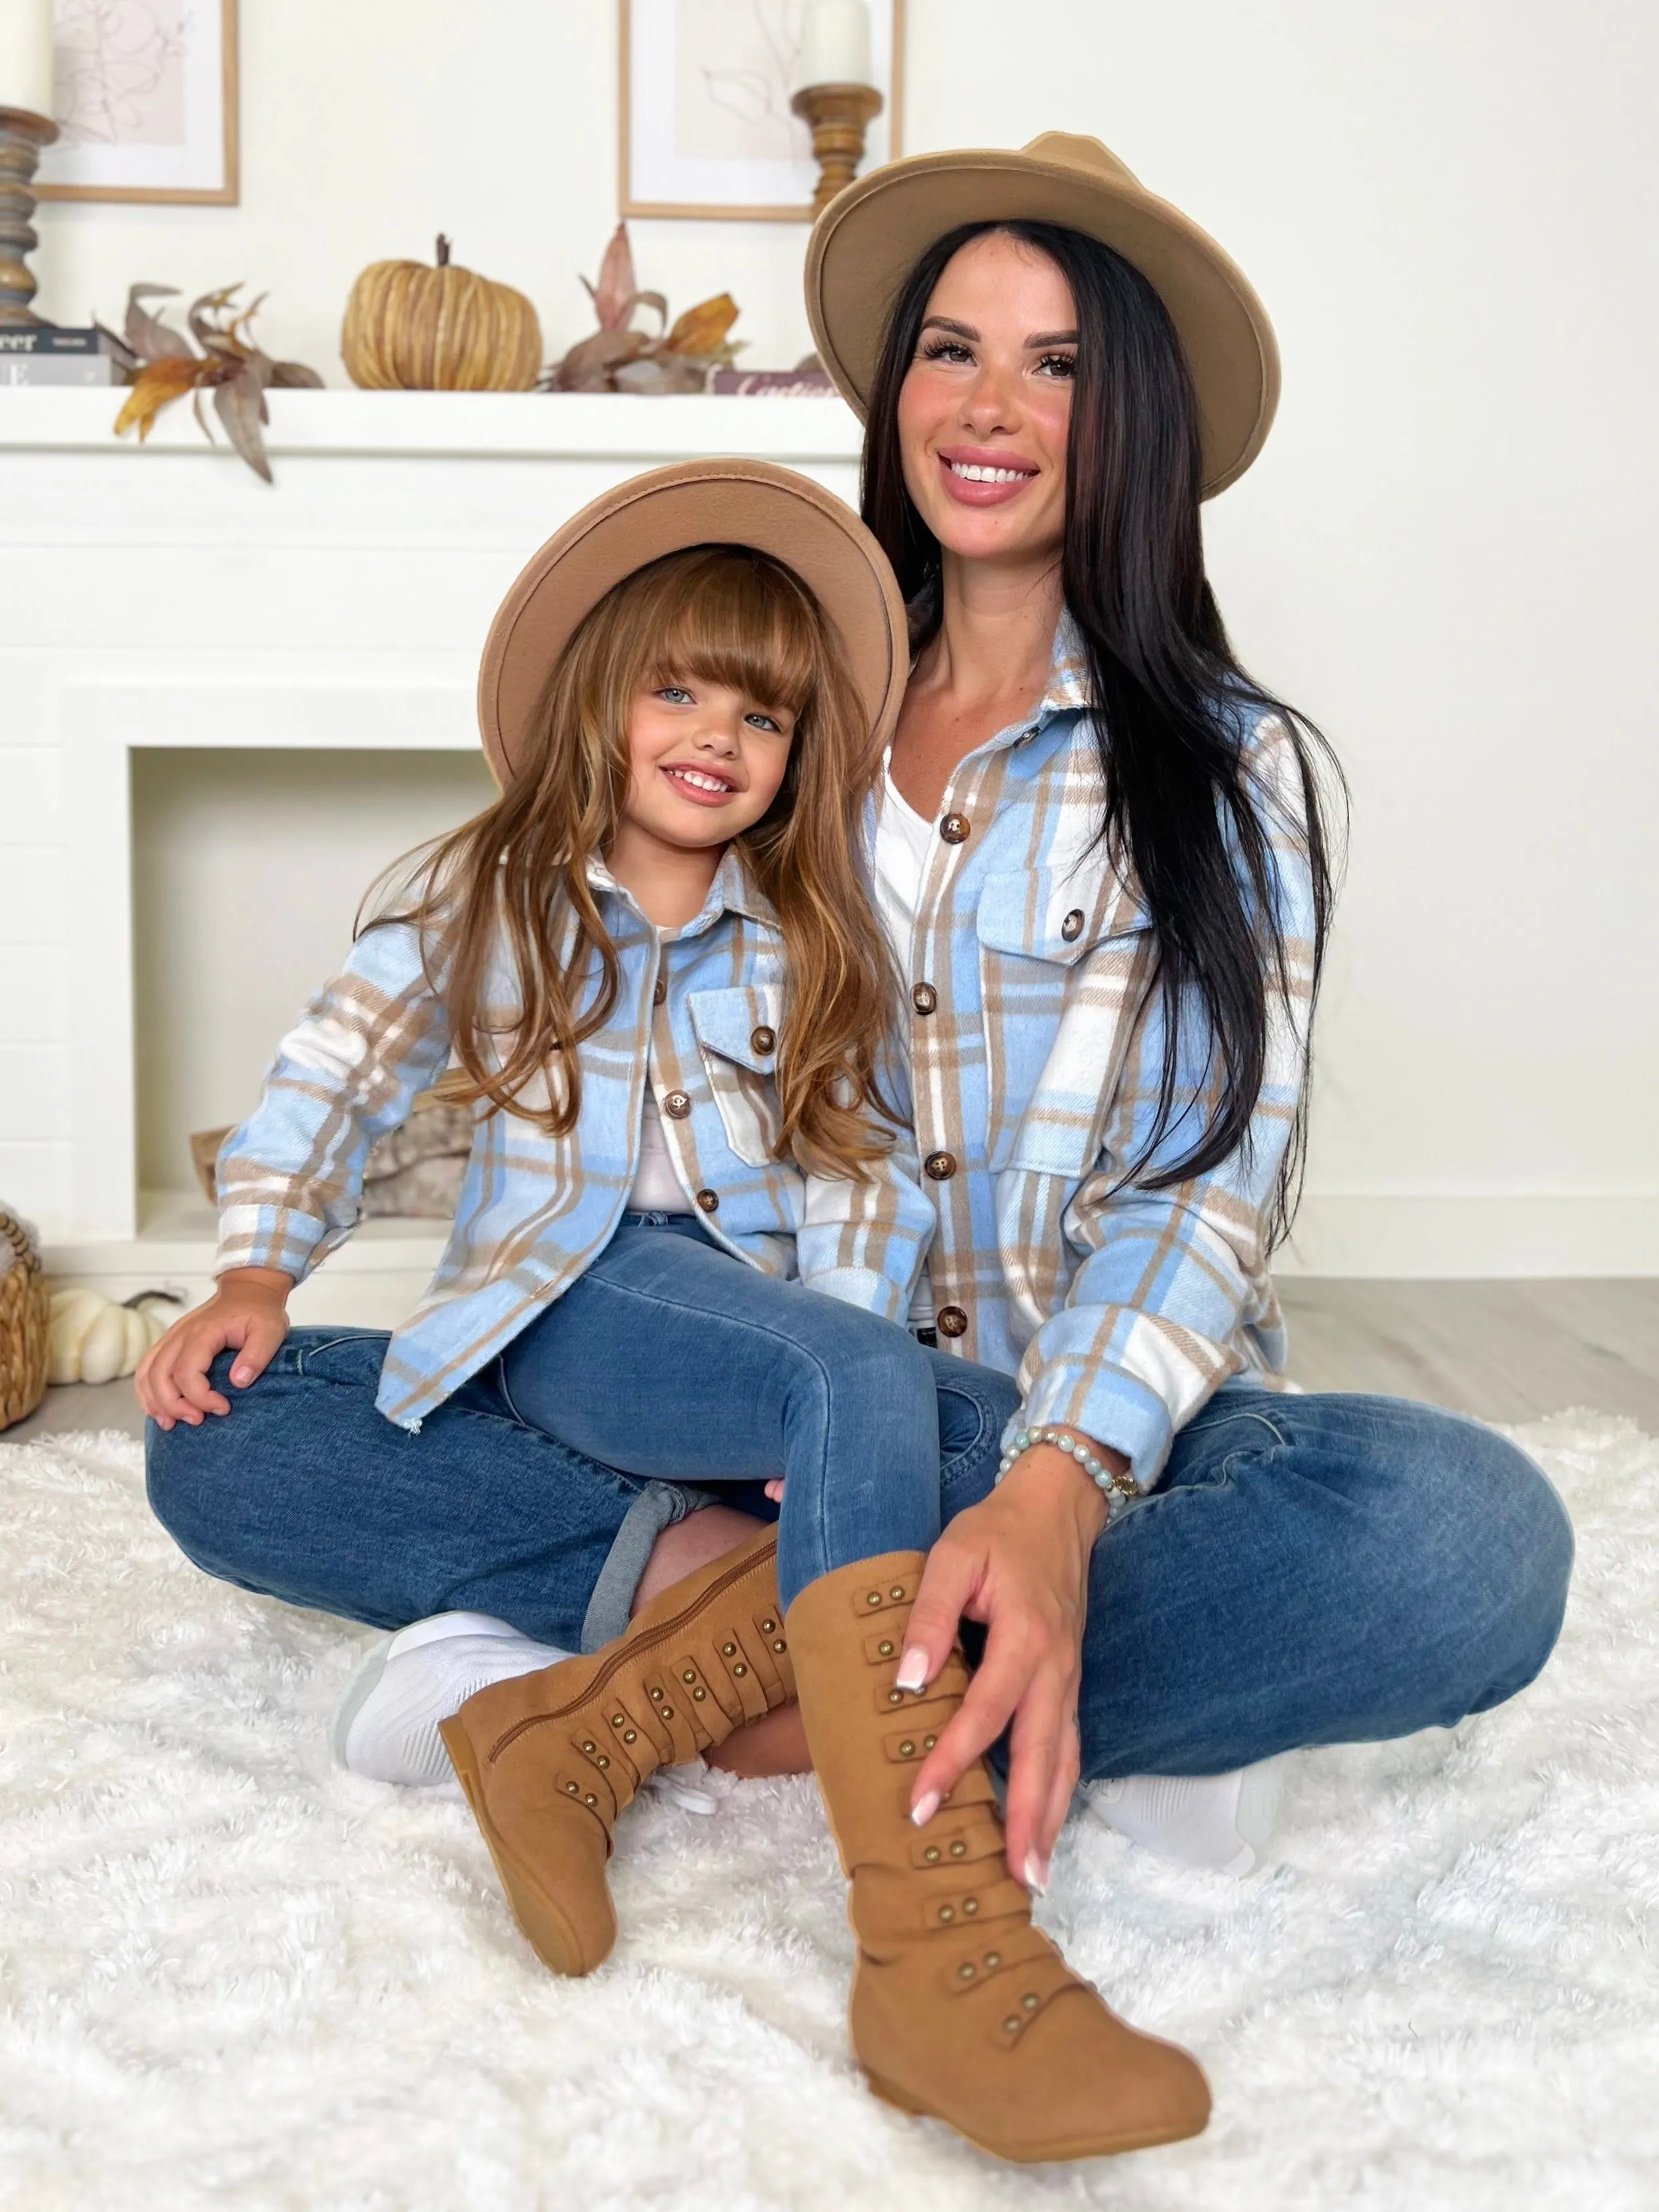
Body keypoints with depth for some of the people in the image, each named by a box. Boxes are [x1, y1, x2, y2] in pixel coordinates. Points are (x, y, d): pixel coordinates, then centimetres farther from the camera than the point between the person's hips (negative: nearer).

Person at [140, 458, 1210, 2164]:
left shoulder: (811, 946, 17)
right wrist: (255, 1274, -3)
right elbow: (329, 1084, 12)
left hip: (768, 1320, 4)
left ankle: (585, 1729, -35)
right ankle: (937, 1953, -46)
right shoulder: (482, 897, 13)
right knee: (864, 1389, -35)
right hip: (569, 1301, -4)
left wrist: (843, 1347, -12)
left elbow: (864, 1172, 6)